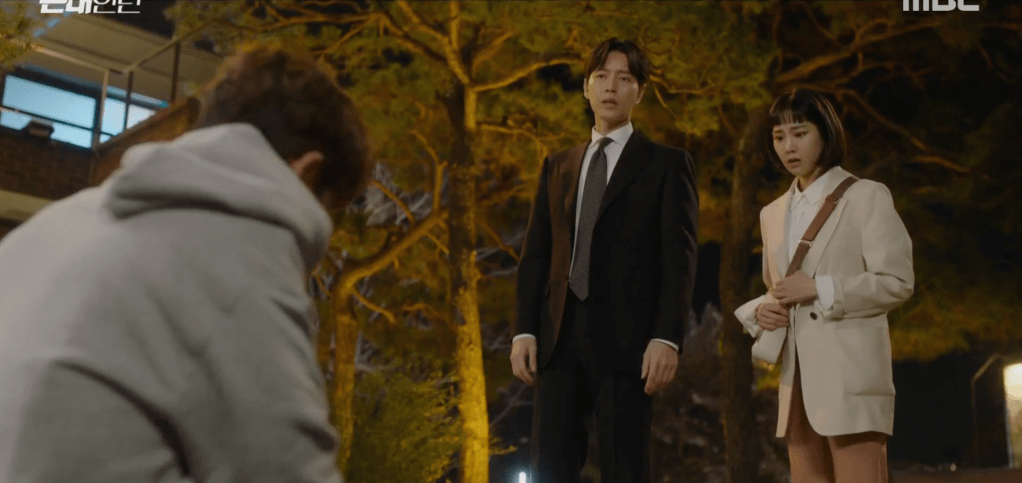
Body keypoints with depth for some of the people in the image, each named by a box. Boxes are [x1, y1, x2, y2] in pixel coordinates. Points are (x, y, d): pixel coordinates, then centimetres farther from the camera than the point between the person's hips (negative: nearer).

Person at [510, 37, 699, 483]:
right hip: (560, 337, 4)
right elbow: (535, 255, 14)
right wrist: (524, 330, 3)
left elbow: (678, 259, -3)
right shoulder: (557, 167, 19)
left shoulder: (667, 164, 6)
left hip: (625, 338, -4)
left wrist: (666, 338, -13)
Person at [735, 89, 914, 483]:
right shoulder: (773, 213, 19)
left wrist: (821, 290, -15)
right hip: (797, 378, 6)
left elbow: (897, 282, -6)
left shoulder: (865, 196, 1)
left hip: (851, 375, -6)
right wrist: (761, 311, 2)